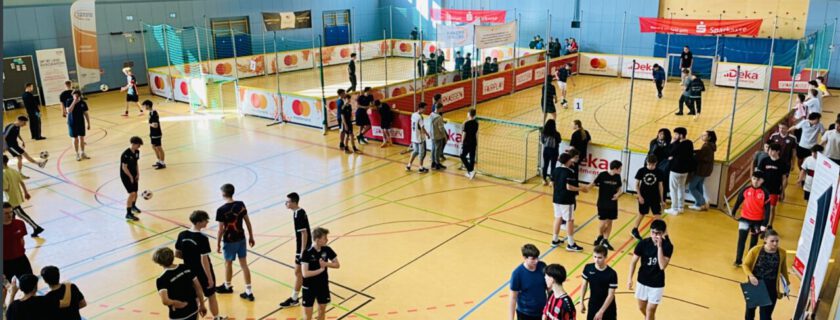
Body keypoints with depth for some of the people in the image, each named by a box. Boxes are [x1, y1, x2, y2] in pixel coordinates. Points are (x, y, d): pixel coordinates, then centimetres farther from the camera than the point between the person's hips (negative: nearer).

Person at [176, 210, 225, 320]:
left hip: (189, 272, 5)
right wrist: (210, 278, -18)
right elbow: (204, 260, -25)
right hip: (203, 273, -5)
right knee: (211, 296, 16)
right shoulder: (202, 238, -25)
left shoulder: (182, 235, -7)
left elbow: (177, 254, 3)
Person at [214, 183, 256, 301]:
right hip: (241, 239, 5)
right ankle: (249, 292, 11)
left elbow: (221, 229, -15)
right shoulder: (241, 204, -4)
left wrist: (218, 244, -3)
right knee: (244, 264, 9)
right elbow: (248, 222, 3)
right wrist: (251, 236, 13)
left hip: (230, 241, -5)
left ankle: (227, 286, 40)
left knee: (228, 263, 18)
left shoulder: (221, 210, -19)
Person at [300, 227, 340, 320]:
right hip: (309, 287, -4)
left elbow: (337, 264, 1)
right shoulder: (307, 253, -21)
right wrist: (321, 270, -20)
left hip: (323, 285, 4)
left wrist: (326, 264, -17)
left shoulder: (327, 250, -7)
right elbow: (305, 274, -25)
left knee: (322, 310, 16)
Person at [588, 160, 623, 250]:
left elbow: (619, 188, 9)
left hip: (613, 204, 4)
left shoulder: (618, 177, -3)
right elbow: (593, 183, -9)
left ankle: (605, 241, 22)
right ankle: (600, 237, 28)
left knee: (609, 222, 9)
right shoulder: (602, 175, -15)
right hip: (602, 204, -4)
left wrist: (618, 193, -12)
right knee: (603, 223, -1)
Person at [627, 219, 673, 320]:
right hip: (642, 281, 3)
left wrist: (659, 246, -33)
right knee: (642, 308, 19)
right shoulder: (643, 243, -14)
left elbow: (662, 266, -28)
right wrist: (630, 278, -10)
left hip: (657, 284, -3)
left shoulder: (667, 246, -18)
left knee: (650, 311, 3)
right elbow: (634, 261, -5)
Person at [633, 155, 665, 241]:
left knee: (658, 216, -3)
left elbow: (660, 186, 1)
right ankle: (635, 230, 36)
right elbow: (637, 184, -2)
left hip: (655, 198, 1)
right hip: (643, 197, 0)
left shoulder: (659, 172, -6)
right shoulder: (641, 171, -10)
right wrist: (639, 195, -8)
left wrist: (662, 200, 3)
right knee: (642, 214, 15)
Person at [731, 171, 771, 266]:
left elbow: (767, 209, -10)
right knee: (741, 239, -6)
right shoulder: (746, 189, -8)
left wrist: (764, 224, -13)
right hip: (745, 218, 0)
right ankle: (738, 260, -1)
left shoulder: (765, 193, -12)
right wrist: (733, 212, 16)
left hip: (758, 221, 0)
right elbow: (739, 201, 6)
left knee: (754, 241, 15)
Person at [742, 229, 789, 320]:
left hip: (771, 287, 0)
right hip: (755, 284, 1)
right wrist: (751, 276, -23)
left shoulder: (782, 252, -9)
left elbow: (784, 269, 6)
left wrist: (787, 283, 13)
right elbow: (745, 265, -7)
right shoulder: (756, 250, -15)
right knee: (751, 307, 23)